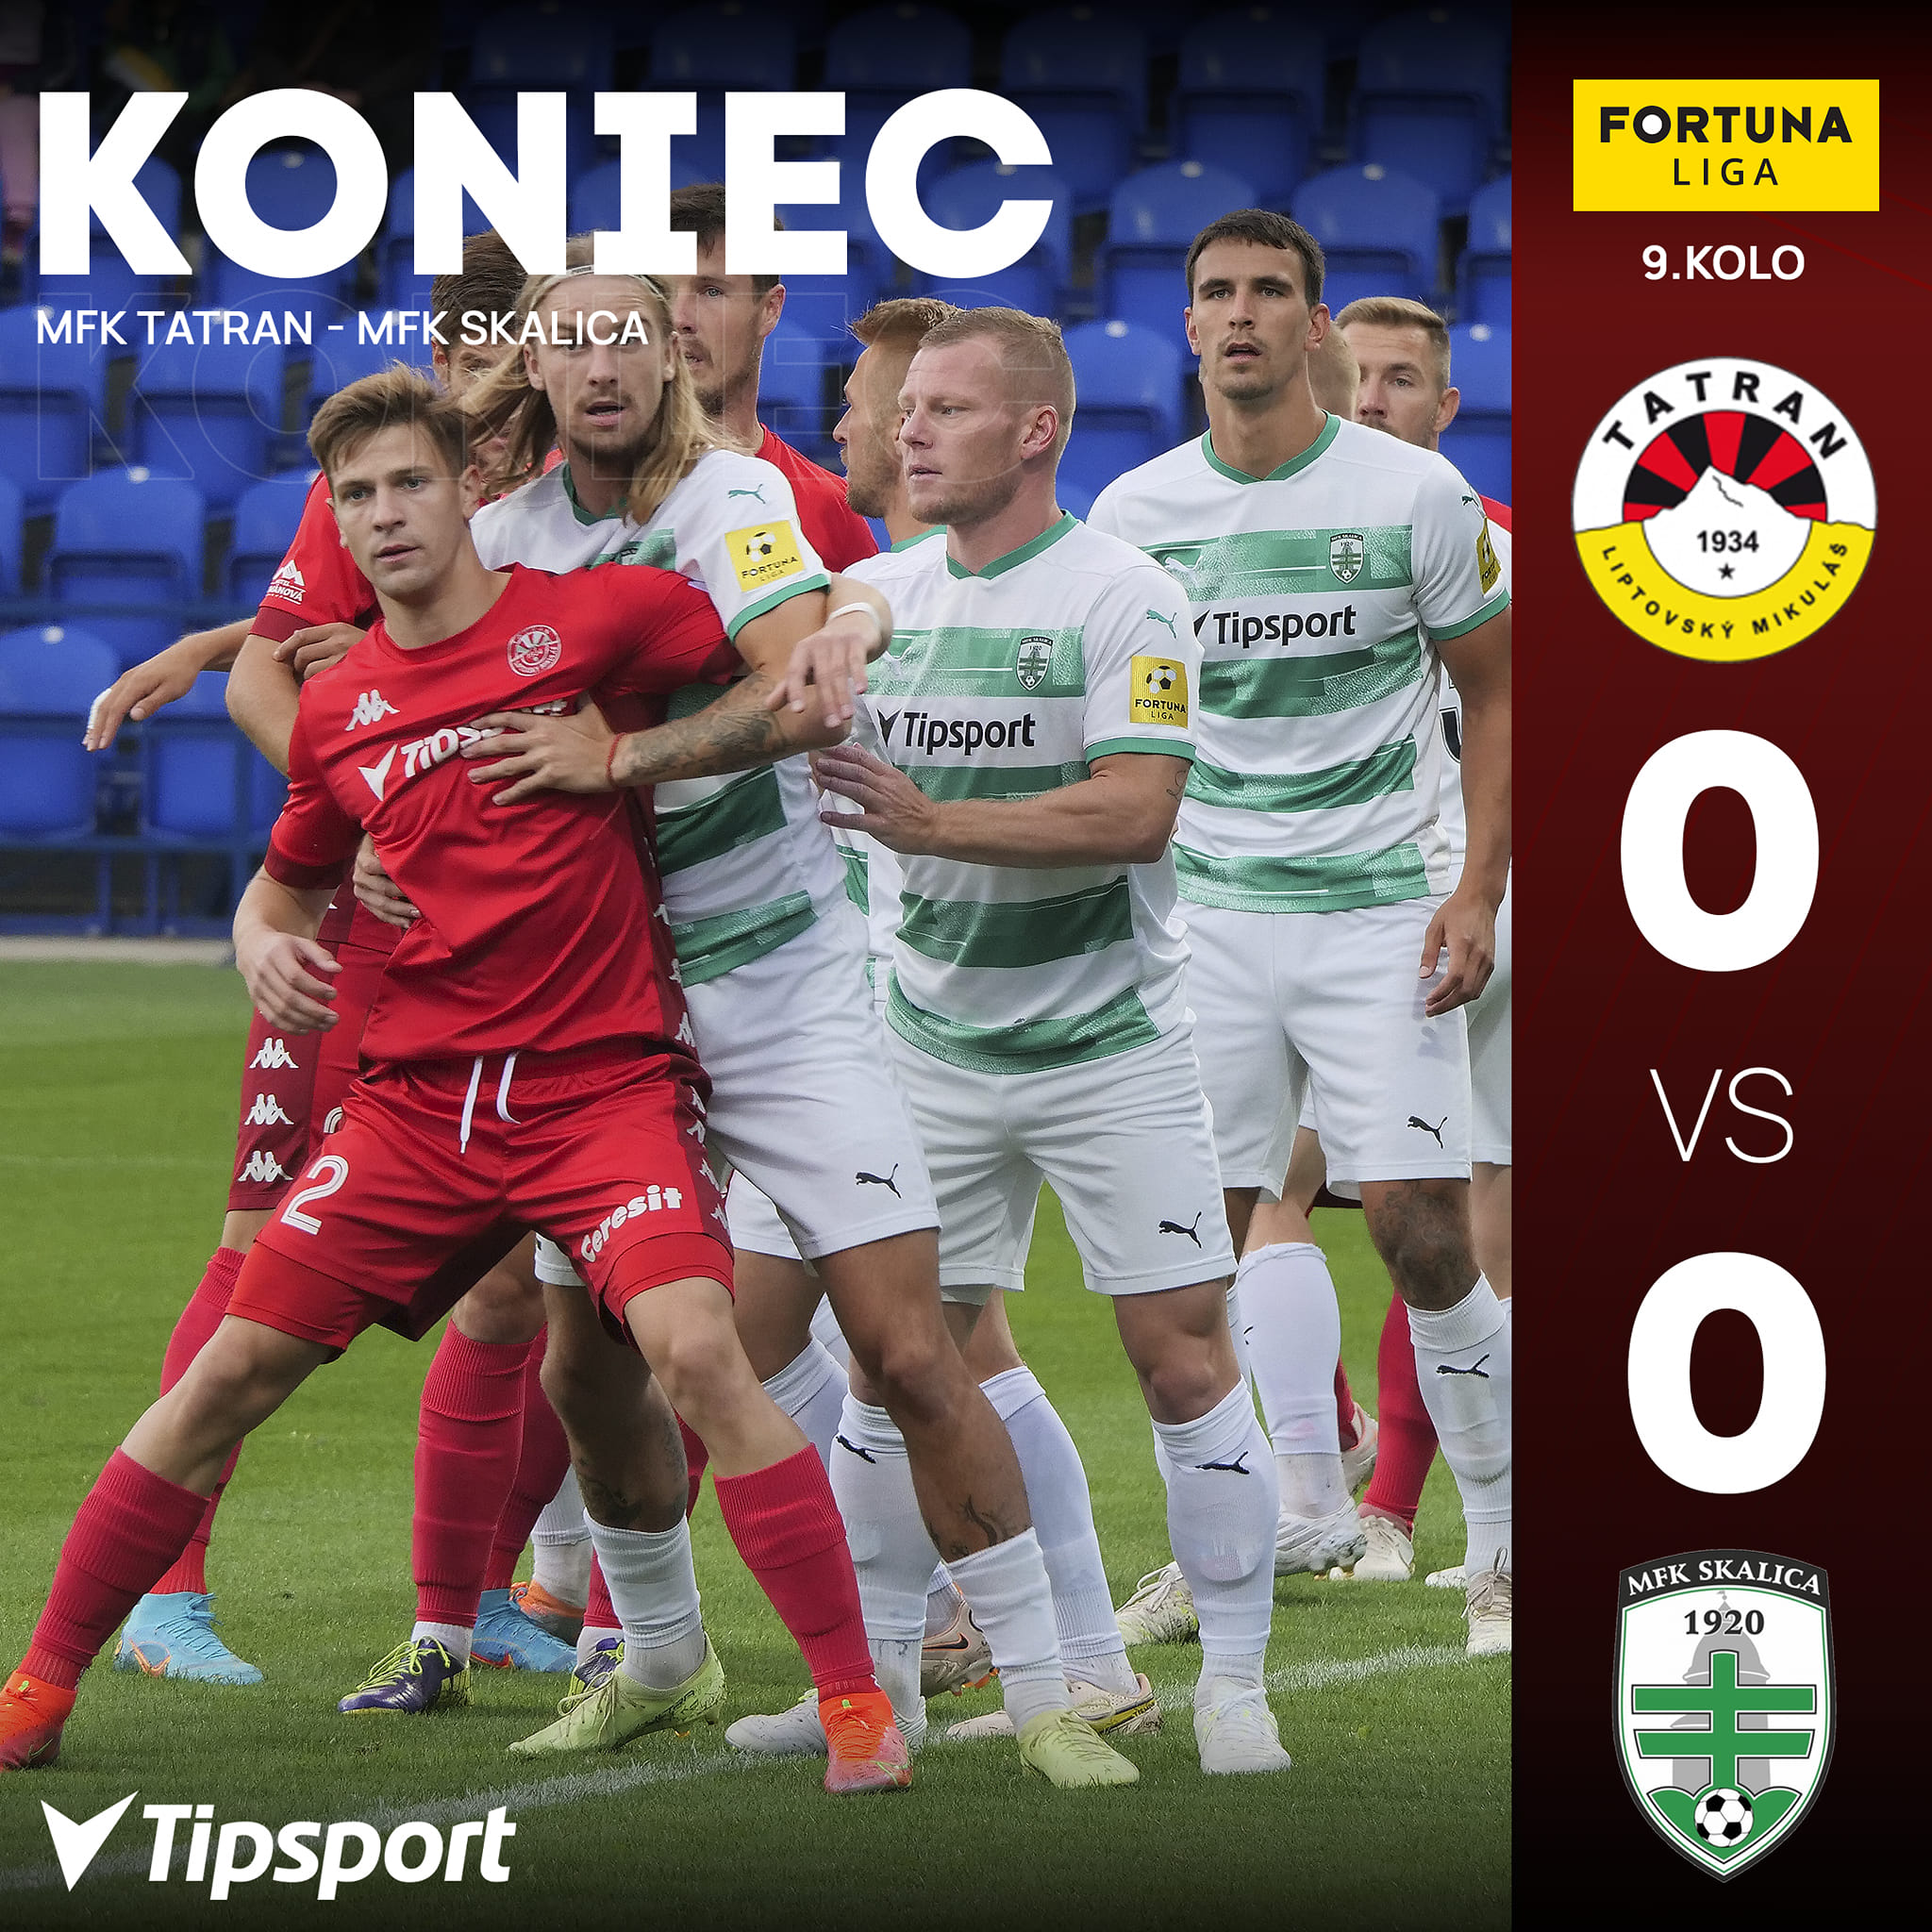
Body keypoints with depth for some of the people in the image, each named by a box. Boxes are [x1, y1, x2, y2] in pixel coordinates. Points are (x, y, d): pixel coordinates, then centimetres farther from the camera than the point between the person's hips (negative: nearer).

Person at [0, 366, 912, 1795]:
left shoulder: (593, 619, -3)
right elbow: (286, 884, 25)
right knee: (235, 1370, 1)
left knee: (695, 1349, -25)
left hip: (607, 1078, -4)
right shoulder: (338, 711, 10)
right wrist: (264, 944, 2)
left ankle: (860, 1706, -18)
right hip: (419, 1094, 4)